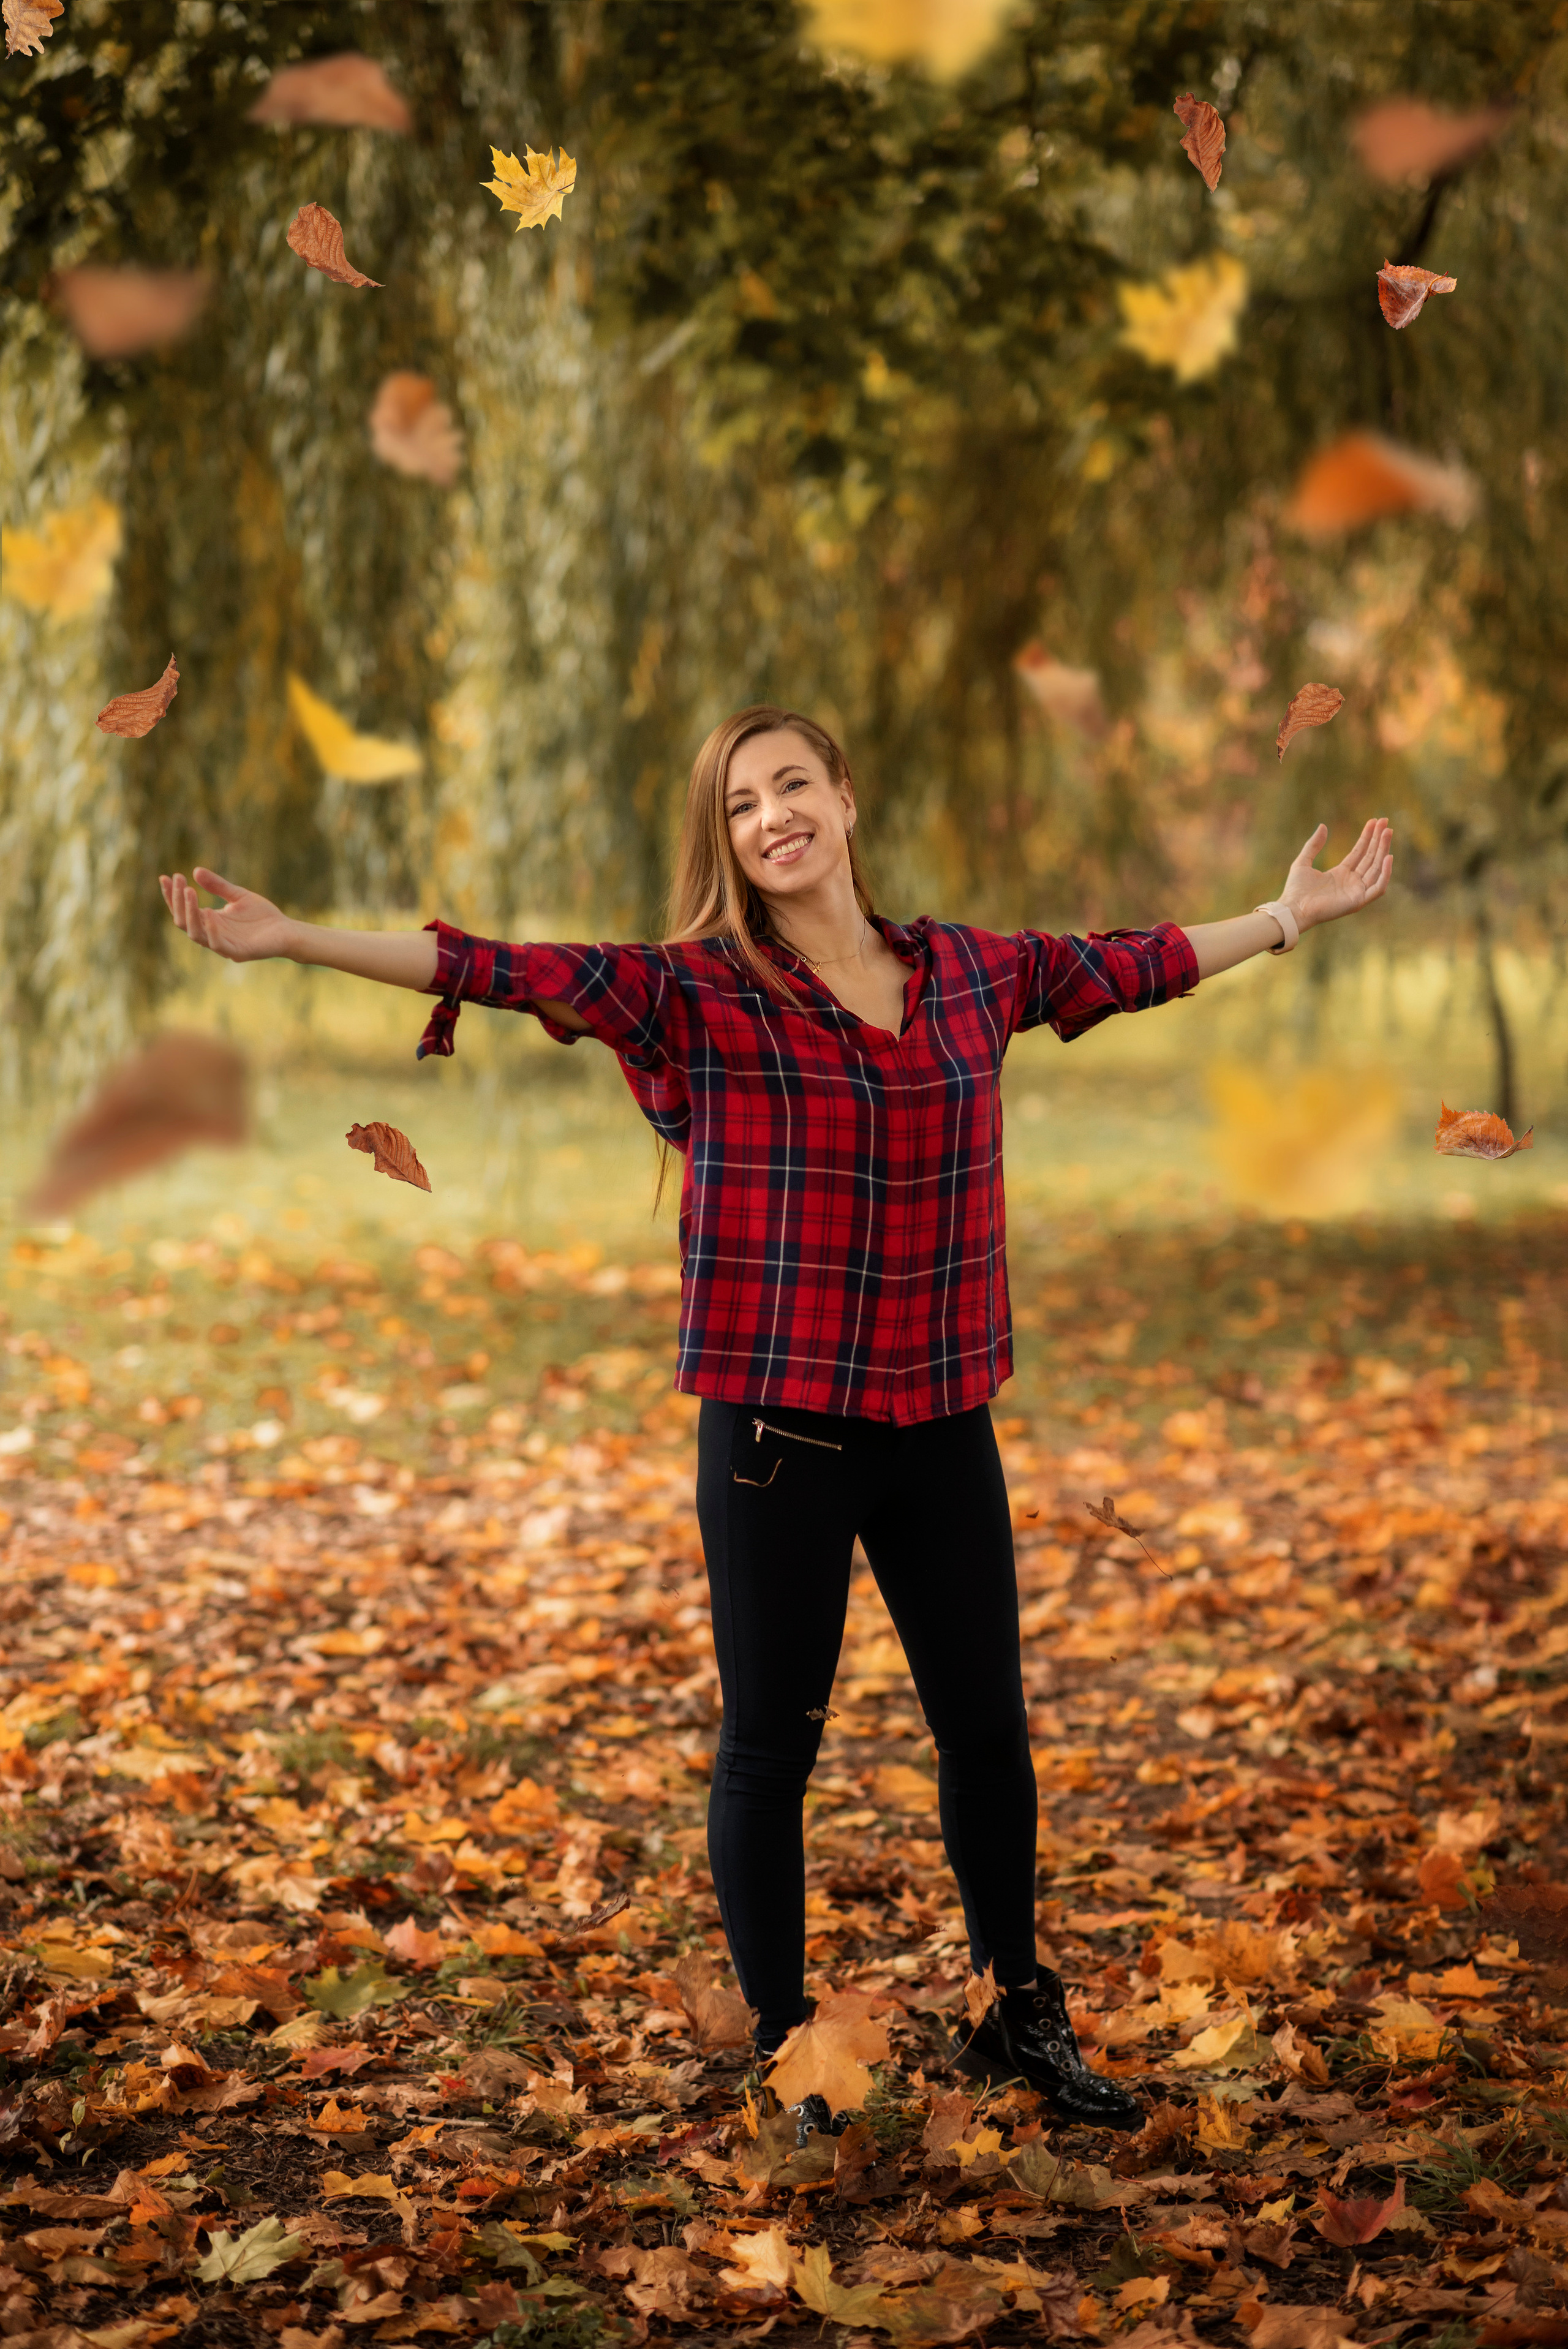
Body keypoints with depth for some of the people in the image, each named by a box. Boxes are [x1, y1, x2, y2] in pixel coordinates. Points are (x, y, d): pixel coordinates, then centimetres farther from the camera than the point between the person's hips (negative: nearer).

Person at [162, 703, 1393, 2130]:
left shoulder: (971, 971, 6)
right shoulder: (695, 992, -6)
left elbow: (1126, 966, 21)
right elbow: (504, 972, -14)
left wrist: (1293, 917, 31)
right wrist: (289, 940, -23)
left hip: (944, 1422, 4)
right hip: (779, 1432, -3)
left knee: (988, 1728, 14)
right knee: (770, 1747, 6)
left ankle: (1022, 2016, 33)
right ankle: (784, 2048, 22)